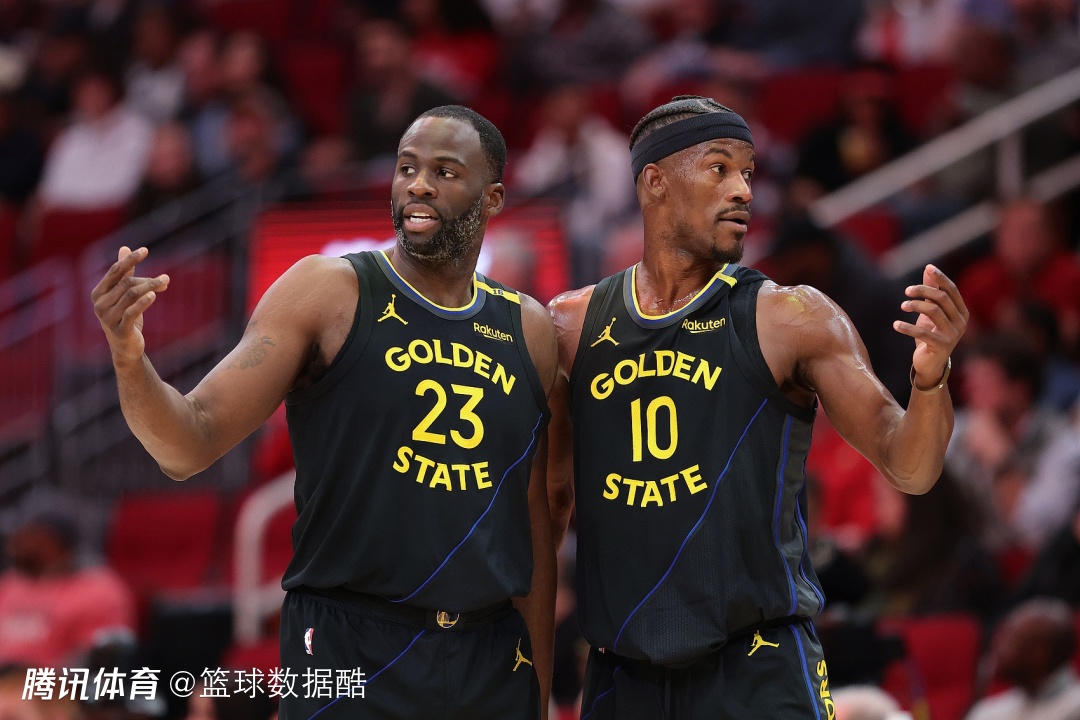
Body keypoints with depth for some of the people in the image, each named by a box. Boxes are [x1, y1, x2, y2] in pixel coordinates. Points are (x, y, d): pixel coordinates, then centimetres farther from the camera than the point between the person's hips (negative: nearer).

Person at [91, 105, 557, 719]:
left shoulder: (529, 330, 7)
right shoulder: (328, 293, -4)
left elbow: (532, 515, 13)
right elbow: (191, 446, -9)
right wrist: (130, 361, -29)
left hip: (491, 664, 4)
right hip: (351, 655, -4)